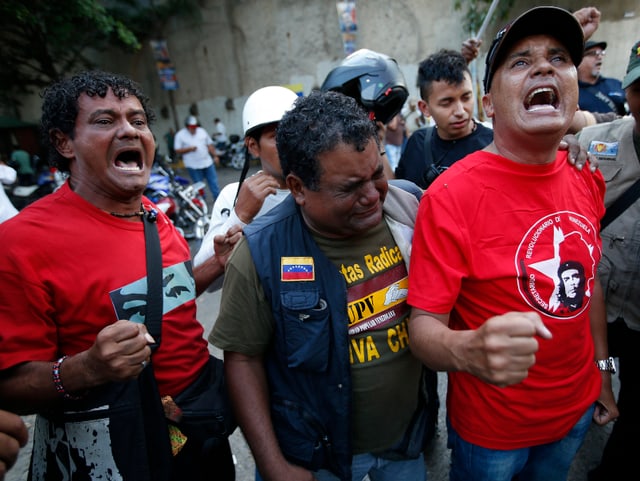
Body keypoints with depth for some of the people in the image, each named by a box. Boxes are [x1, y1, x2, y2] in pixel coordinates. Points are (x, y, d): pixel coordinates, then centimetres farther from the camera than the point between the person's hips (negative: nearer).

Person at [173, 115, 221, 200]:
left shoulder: (202, 131, 8)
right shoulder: (180, 135, -3)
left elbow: (210, 145, 13)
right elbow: (177, 150, -6)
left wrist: (215, 156, 7)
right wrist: (189, 149, -19)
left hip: (207, 162, 4)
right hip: (193, 166, -3)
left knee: (213, 182, 7)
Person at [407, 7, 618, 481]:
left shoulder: (586, 179, -6)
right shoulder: (452, 195, -26)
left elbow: (589, 277, 7)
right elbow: (424, 323, -24)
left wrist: (603, 374, 11)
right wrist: (468, 350, -45)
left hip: (577, 408, 6)